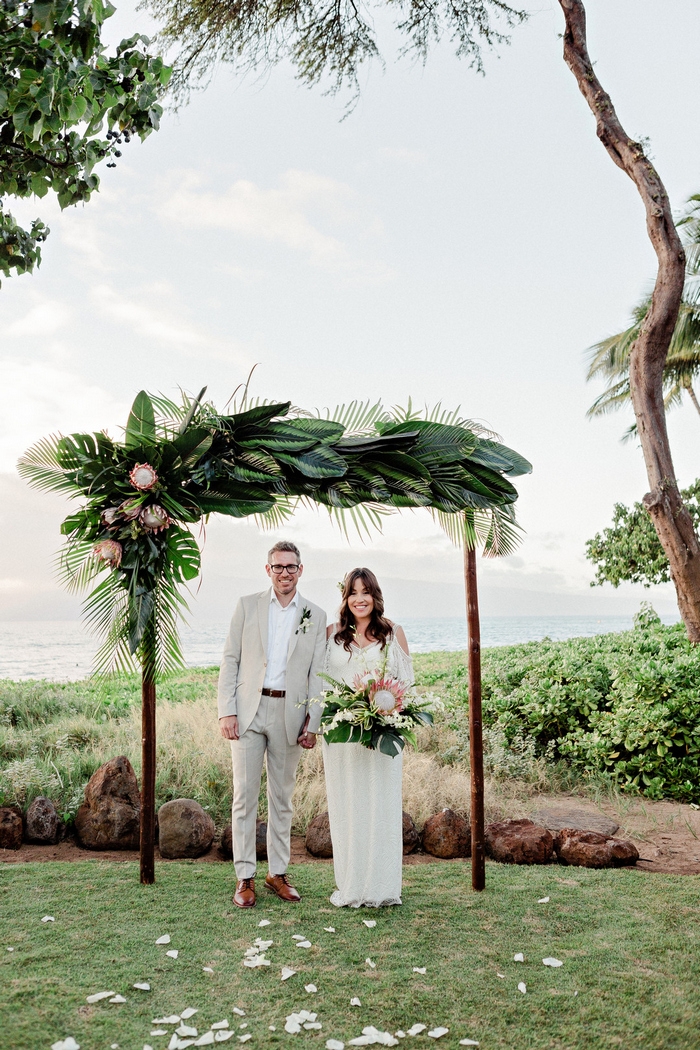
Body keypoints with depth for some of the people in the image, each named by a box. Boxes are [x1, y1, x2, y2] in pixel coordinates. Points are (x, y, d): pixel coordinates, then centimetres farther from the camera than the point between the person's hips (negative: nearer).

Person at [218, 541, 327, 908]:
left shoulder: (315, 616, 6)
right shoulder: (247, 606, 5)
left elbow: (317, 673, 4)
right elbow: (230, 660, 2)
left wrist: (312, 722, -3)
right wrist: (226, 710, -6)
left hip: (289, 714, 1)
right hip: (248, 711, -1)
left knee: (282, 798, 11)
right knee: (245, 795, 0)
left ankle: (277, 872, 23)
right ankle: (244, 878, 10)